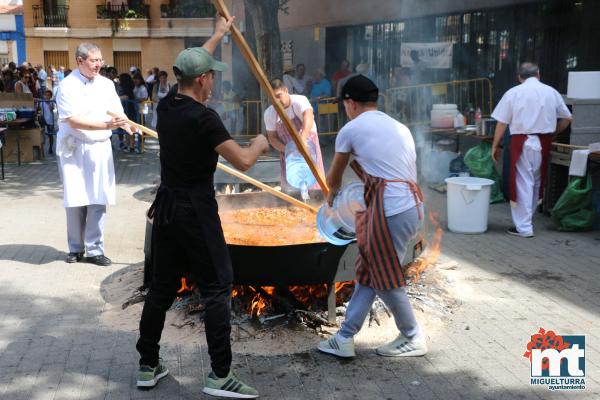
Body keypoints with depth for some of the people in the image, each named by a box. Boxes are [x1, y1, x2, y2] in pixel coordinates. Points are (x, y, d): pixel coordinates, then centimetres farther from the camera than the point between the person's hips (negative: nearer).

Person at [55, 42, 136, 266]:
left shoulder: (106, 84, 7)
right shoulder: (68, 86, -8)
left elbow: (118, 113, 3)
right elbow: (74, 121, -17)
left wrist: (129, 127, -19)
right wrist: (106, 125, -27)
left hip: (100, 149, 3)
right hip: (74, 149, -3)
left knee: (98, 200, 0)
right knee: (75, 201, 3)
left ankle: (94, 249, 10)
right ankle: (76, 248, 20)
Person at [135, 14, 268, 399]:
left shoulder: (167, 105, 6)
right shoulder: (203, 118, -17)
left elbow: (193, 65, 24)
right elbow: (243, 161, -17)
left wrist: (218, 34, 35)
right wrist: (261, 142, 4)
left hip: (166, 208, 8)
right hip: (196, 212, -8)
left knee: (162, 286, 15)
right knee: (217, 287, -1)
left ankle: (148, 366, 24)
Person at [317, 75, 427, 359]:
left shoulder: (351, 129, 2)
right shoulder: (399, 127, 20)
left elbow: (334, 179, 17)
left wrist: (330, 198, 39)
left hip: (391, 210, -8)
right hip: (411, 204, 8)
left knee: (385, 280, 8)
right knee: (368, 271, 14)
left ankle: (413, 338, 24)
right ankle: (345, 338, 21)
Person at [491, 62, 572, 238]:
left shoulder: (513, 93, -2)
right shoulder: (551, 92, 7)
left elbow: (502, 122, -3)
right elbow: (566, 118, 11)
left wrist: (495, 145, 4)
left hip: (522, 142, -3)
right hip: (544, 142, 3)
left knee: (523, 182, 0)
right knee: (536, 182, 17)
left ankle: (523, 227, 1)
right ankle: (527, 219, 28)